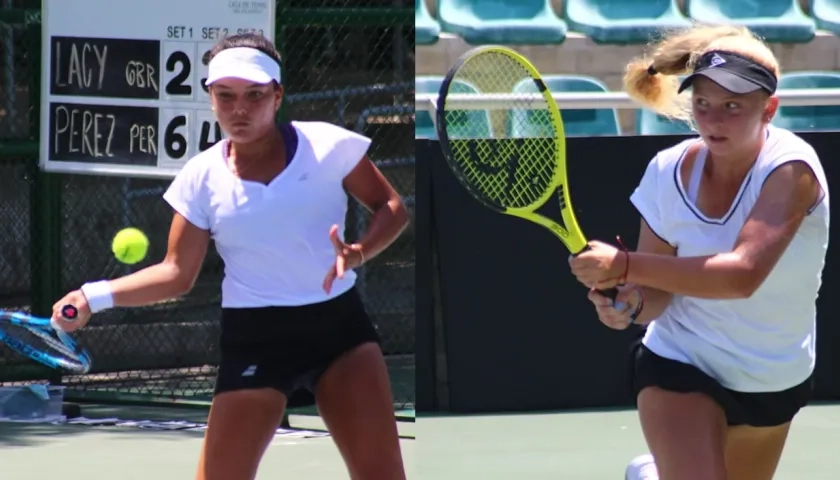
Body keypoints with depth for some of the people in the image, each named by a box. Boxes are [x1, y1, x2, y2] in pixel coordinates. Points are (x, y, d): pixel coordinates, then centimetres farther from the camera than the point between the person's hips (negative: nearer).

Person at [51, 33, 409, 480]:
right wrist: (95, 296, -9)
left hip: (338, 325, 0)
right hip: (255, 338, 0)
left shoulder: (328, 145, -6)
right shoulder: (202, 176, -1)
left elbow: (391, 208, 4)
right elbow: (177, 273, 4)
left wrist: (358, 252, -17)